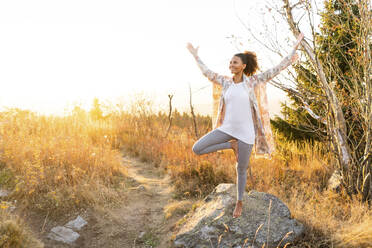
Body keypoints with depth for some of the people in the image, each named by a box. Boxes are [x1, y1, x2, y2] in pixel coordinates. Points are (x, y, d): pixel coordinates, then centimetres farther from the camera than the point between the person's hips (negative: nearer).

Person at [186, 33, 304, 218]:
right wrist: (195, 55, 29)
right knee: (196, 149, -10)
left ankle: (239, 203, 34)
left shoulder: (253, 81, -4)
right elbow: (207, 72, 21)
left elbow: (277, 69, -3)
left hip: (246, 132, -3)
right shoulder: (225, 82, 5)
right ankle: (231, 145, 7)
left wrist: (295, 47, -3)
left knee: (241, 169, 9)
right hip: (227, 128, 3)